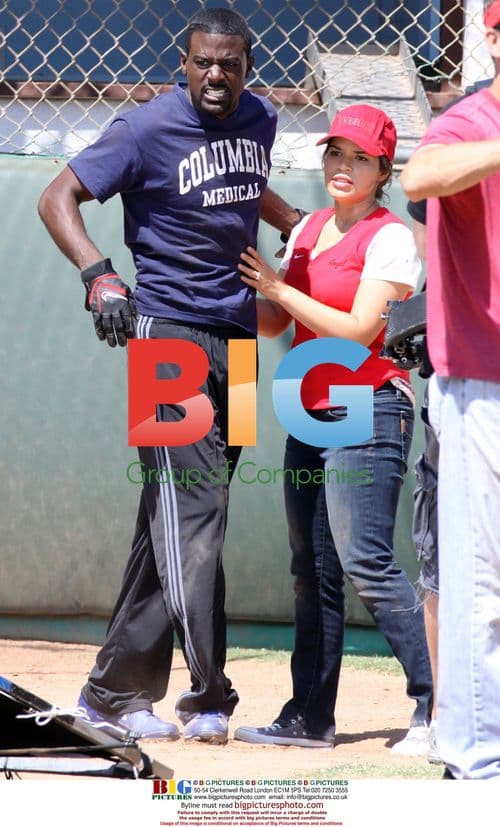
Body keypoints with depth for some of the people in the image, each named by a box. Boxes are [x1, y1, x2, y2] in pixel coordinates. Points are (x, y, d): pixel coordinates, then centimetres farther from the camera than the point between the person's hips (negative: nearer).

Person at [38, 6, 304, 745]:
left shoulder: (259, 120, 10)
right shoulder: (148, 130, -9)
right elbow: (59, 198, -10)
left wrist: (299, 224, 20)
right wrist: (98, 274, -25)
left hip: (239, 337, 7)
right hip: (169, 331, -7)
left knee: (176, 516, 9)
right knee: (193, 506, -15)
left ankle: (114, 690, 15)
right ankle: (209, 698, -16)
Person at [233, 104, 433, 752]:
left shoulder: (389, 237, -8)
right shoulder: (309, 230, 16)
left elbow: (360, 330, -16)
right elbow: (276, 324, 19)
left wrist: (279, 289, -12)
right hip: (312, 413, 8)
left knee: (366, 561, -17)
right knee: (312, 570, 9)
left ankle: (436, 705, -15)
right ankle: (310, 717, 13)